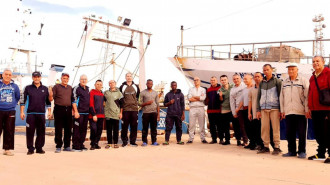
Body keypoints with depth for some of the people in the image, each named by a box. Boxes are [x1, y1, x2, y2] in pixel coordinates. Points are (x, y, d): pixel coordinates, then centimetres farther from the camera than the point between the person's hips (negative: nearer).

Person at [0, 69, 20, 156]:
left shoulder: (14, 86, 7)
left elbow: (18, 97, 19)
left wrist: (13, 104, 9)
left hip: (10, 111, 2)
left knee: (9, 131, 3)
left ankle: (7, 149, 12)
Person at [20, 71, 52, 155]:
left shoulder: (45, 88, 11)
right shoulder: (28, 88, 5)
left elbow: (48, 101, 16)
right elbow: (22, 100, 5)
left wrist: (49, 111, 10)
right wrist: (22, 112, 0)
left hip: (41, 114, 2)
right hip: (30, 113, -1)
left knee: (41, 132, 3)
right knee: (30, 132, -1)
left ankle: (39, 148, 13)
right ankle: (30, 149, 8)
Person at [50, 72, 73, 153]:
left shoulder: (70, 88, 15)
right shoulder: (56, 87, 2)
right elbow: (51, 99, -3)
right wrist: (51, 94, -24)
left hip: (68, 109, 4)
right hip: (59, 109, -4)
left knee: (68, 128, 7)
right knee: (58, 129, -1)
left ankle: (67, 146, 16)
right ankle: (58, 147, 6)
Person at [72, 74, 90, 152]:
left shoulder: (88, 89, 15)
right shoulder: (76, 88, -6)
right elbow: (74, 101, -11)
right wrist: (76, 112, -16)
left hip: (86, 113, 7)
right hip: (79, 113, -7)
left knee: (84, 129, 10)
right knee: (77, 129, -3)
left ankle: (81, 144, 19)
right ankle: (75, 146, 3)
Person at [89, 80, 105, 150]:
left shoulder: (102, 94, 16)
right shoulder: (92, 93, -3)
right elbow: (91, 104, -10)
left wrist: (103, 114, 12)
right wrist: (94, 115, -16)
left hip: (101, 115, 6)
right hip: (93, 116, -6)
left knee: (99, 130, 7)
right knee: (94, 129, -10)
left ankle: (96, 143, 17)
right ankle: (92, 144, 1)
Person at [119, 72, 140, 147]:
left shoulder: (136, 87, 12)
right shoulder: (122, 87, 6)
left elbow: (138, 96, 22)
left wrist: (136, 103, 13)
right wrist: (121, 107, 3)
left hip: (134, 109, 2)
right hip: (125, 109, -2)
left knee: (134, 126, 2)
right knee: (124, 126, -1)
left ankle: (133, 141, 11)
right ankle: (124, 142, 8)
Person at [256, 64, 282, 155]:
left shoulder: (277, 81, 3)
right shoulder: (261, 83, 15)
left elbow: (280, 95, 0)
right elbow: (258, 97, 16)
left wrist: (280, 110, -6)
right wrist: (258, 110, 9)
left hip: (274, 108, -4)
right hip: (264, 108, 4)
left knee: (275, 128, -3)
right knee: (264, 128, 3)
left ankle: (277, 147, 4)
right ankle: (266, 146, 11)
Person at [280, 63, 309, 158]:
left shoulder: (304, 81, 3)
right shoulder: (284, 82, 15)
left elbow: (307, 96, -2)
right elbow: (281, 97, 17)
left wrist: (307, 110, -7)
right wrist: (282, 110, 10)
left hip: (301, 112, -4)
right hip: (288, 112, 4)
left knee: (302, 133, 1)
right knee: (289, 133, 7)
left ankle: (302, 151, 10)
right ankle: (291, 151, 17)